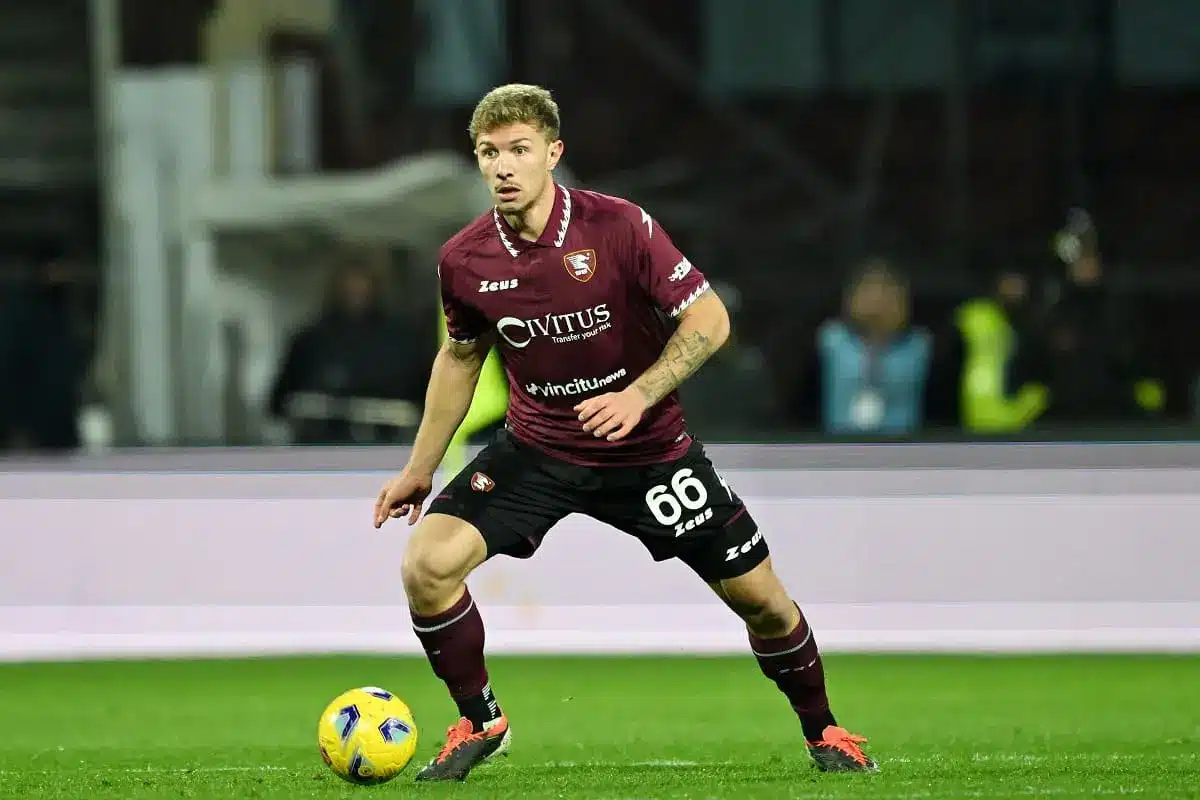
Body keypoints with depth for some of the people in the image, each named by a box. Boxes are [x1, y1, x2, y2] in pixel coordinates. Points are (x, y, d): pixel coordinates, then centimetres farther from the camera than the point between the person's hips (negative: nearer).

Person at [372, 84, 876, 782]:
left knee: (759, 596, 1)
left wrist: (640, 395, -26)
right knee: (427, 564, -18)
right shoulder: (464, 261, -9)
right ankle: (480, 723, 3)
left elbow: (708, 318, -14)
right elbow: (462, 356, 10)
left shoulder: (618, 227, -19)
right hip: (536, 449, 2)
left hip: (648, 449, -2)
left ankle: (823, 731, 28)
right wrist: (421, 466, 13)